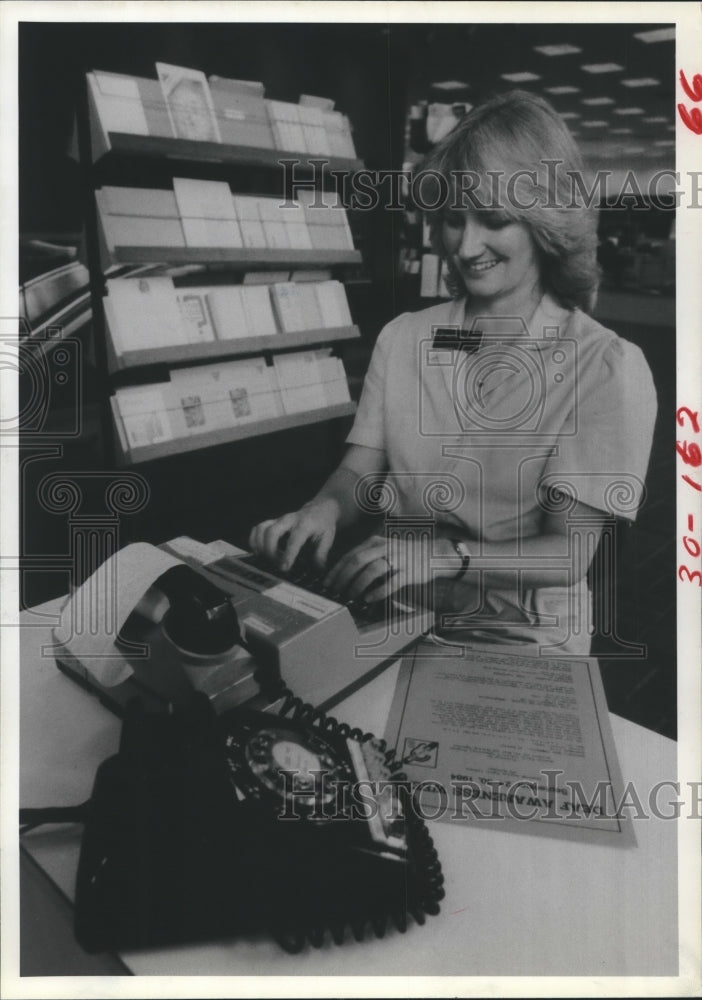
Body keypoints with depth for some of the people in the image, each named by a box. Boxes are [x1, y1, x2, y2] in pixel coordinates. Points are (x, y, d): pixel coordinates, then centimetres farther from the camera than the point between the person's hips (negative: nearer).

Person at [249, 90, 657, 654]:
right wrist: (325, 508, -21)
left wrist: (449, 555, -30)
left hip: (519, 642, -4)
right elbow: (360, 471, 2)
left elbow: (569, 555, -14)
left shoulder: (606, 369, -11)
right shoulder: (403, 339, 4)